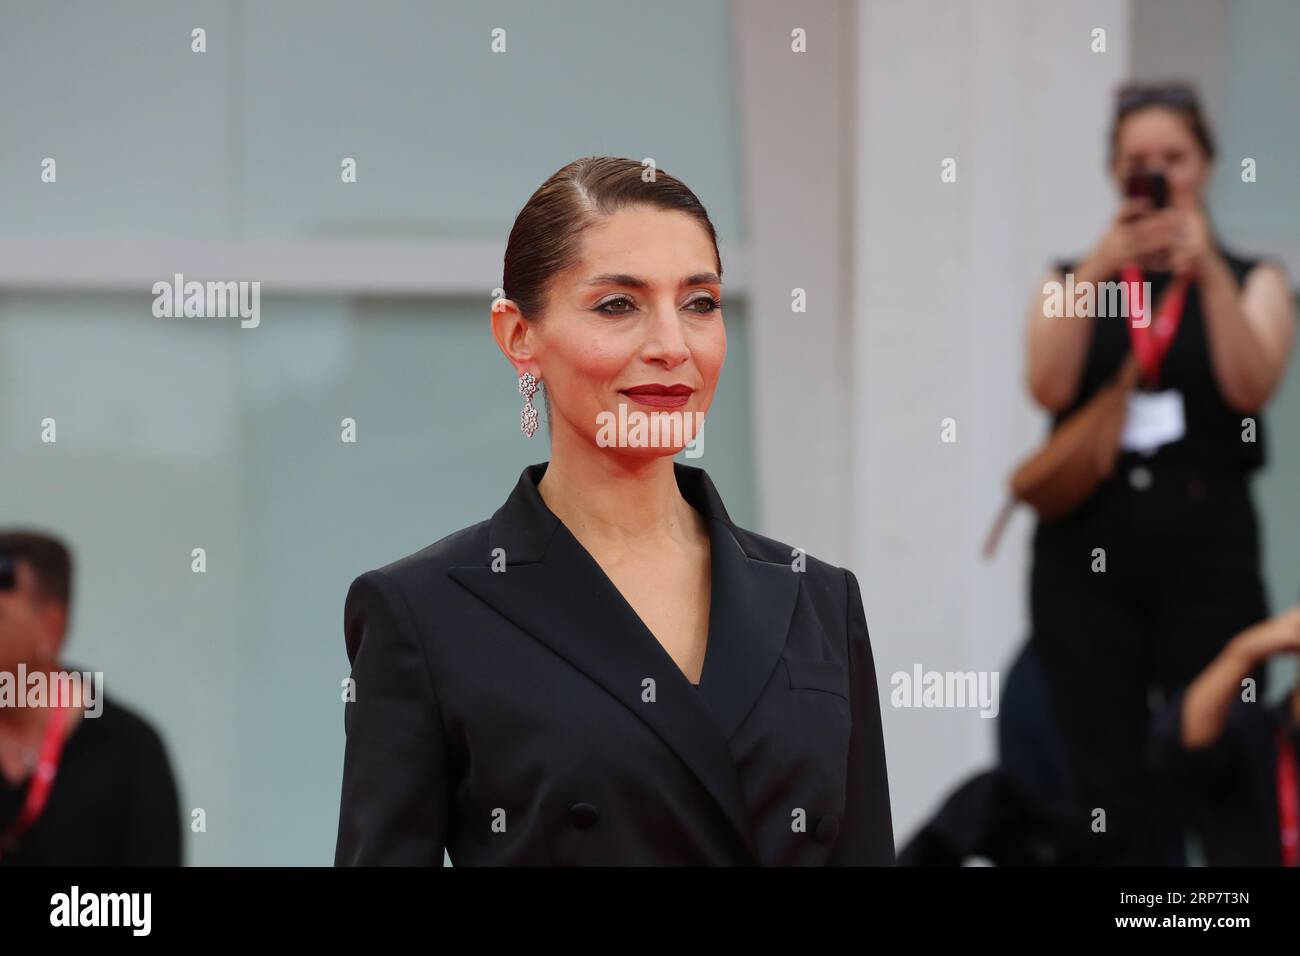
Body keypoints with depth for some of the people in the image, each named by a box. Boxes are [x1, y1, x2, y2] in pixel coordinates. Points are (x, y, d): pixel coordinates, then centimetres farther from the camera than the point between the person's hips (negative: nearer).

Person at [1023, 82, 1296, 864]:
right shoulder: (1072, 279, 13)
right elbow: (1050, 388, -7)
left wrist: (1207, 269, -19)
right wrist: (1098, 270, -17)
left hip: (1207, 547, -1)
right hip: (1089, 550, 1)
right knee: (1108, 788, -1)